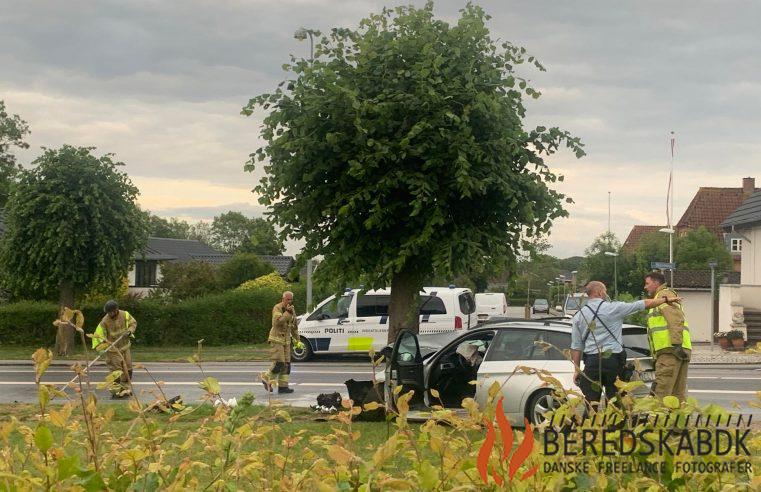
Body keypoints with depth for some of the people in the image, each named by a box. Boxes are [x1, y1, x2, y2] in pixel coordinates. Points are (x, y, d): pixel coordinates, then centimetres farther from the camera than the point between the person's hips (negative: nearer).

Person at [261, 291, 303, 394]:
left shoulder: (292, 310, 12)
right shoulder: (277, 308, -11)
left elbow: (294, 326, 21)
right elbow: (278, 321, -28)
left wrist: (297, 340, 19)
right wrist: (287, 312, -29)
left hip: (286, 340, 8)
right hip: (276, 339, -8)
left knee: (286, 364, 3)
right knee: (279, 363, -15)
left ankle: (283, 386, 6)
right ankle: (267, 378, 5)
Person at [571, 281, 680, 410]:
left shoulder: (579, 316, 7)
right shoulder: (614, 308, -1)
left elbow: (576, 346, 7)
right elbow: (643, 304, 5)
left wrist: (577, 370, 11)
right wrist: (666, 299, 18)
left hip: (592, 361, 2)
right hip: (613, 360, -2)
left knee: (591, 401, 3)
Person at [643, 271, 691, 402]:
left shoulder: (664, 294, -1)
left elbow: (675, 320, -16)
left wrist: (676, 344, -25)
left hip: (670, 349, -11)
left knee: (662, 392, -16)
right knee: (679, 393, 9)